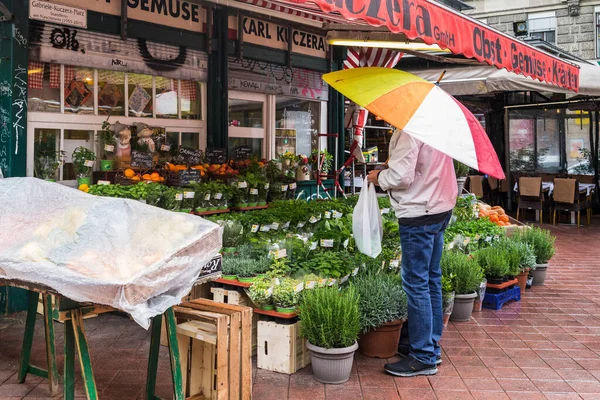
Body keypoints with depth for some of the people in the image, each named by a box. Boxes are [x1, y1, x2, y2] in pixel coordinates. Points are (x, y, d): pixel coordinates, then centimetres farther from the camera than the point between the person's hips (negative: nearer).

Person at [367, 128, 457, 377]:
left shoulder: (408, 131, -18)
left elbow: (400, 177, -22)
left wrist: (378, 177, -3)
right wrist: (387, 172, 14)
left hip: (418, 213, -10)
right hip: (442, 207, 10)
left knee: (416, 283, -2)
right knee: (431, 279, 16)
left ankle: (423, 358, 6)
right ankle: (432, 347, 27)